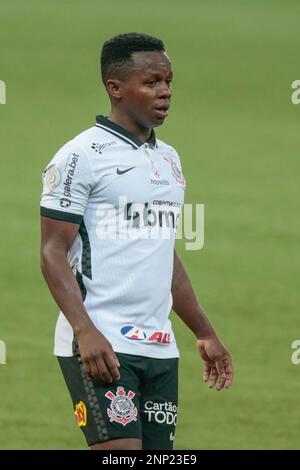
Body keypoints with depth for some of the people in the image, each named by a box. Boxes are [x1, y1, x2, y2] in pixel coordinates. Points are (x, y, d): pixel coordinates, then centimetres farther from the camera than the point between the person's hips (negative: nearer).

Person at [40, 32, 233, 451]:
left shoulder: (168, 159, 18)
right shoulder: (83, 155, -6)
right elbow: (53, 253, -10)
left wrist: (205, 334, 24)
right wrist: (86, 331, -22)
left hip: (160, 348, 8)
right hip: (100, 346, -8)